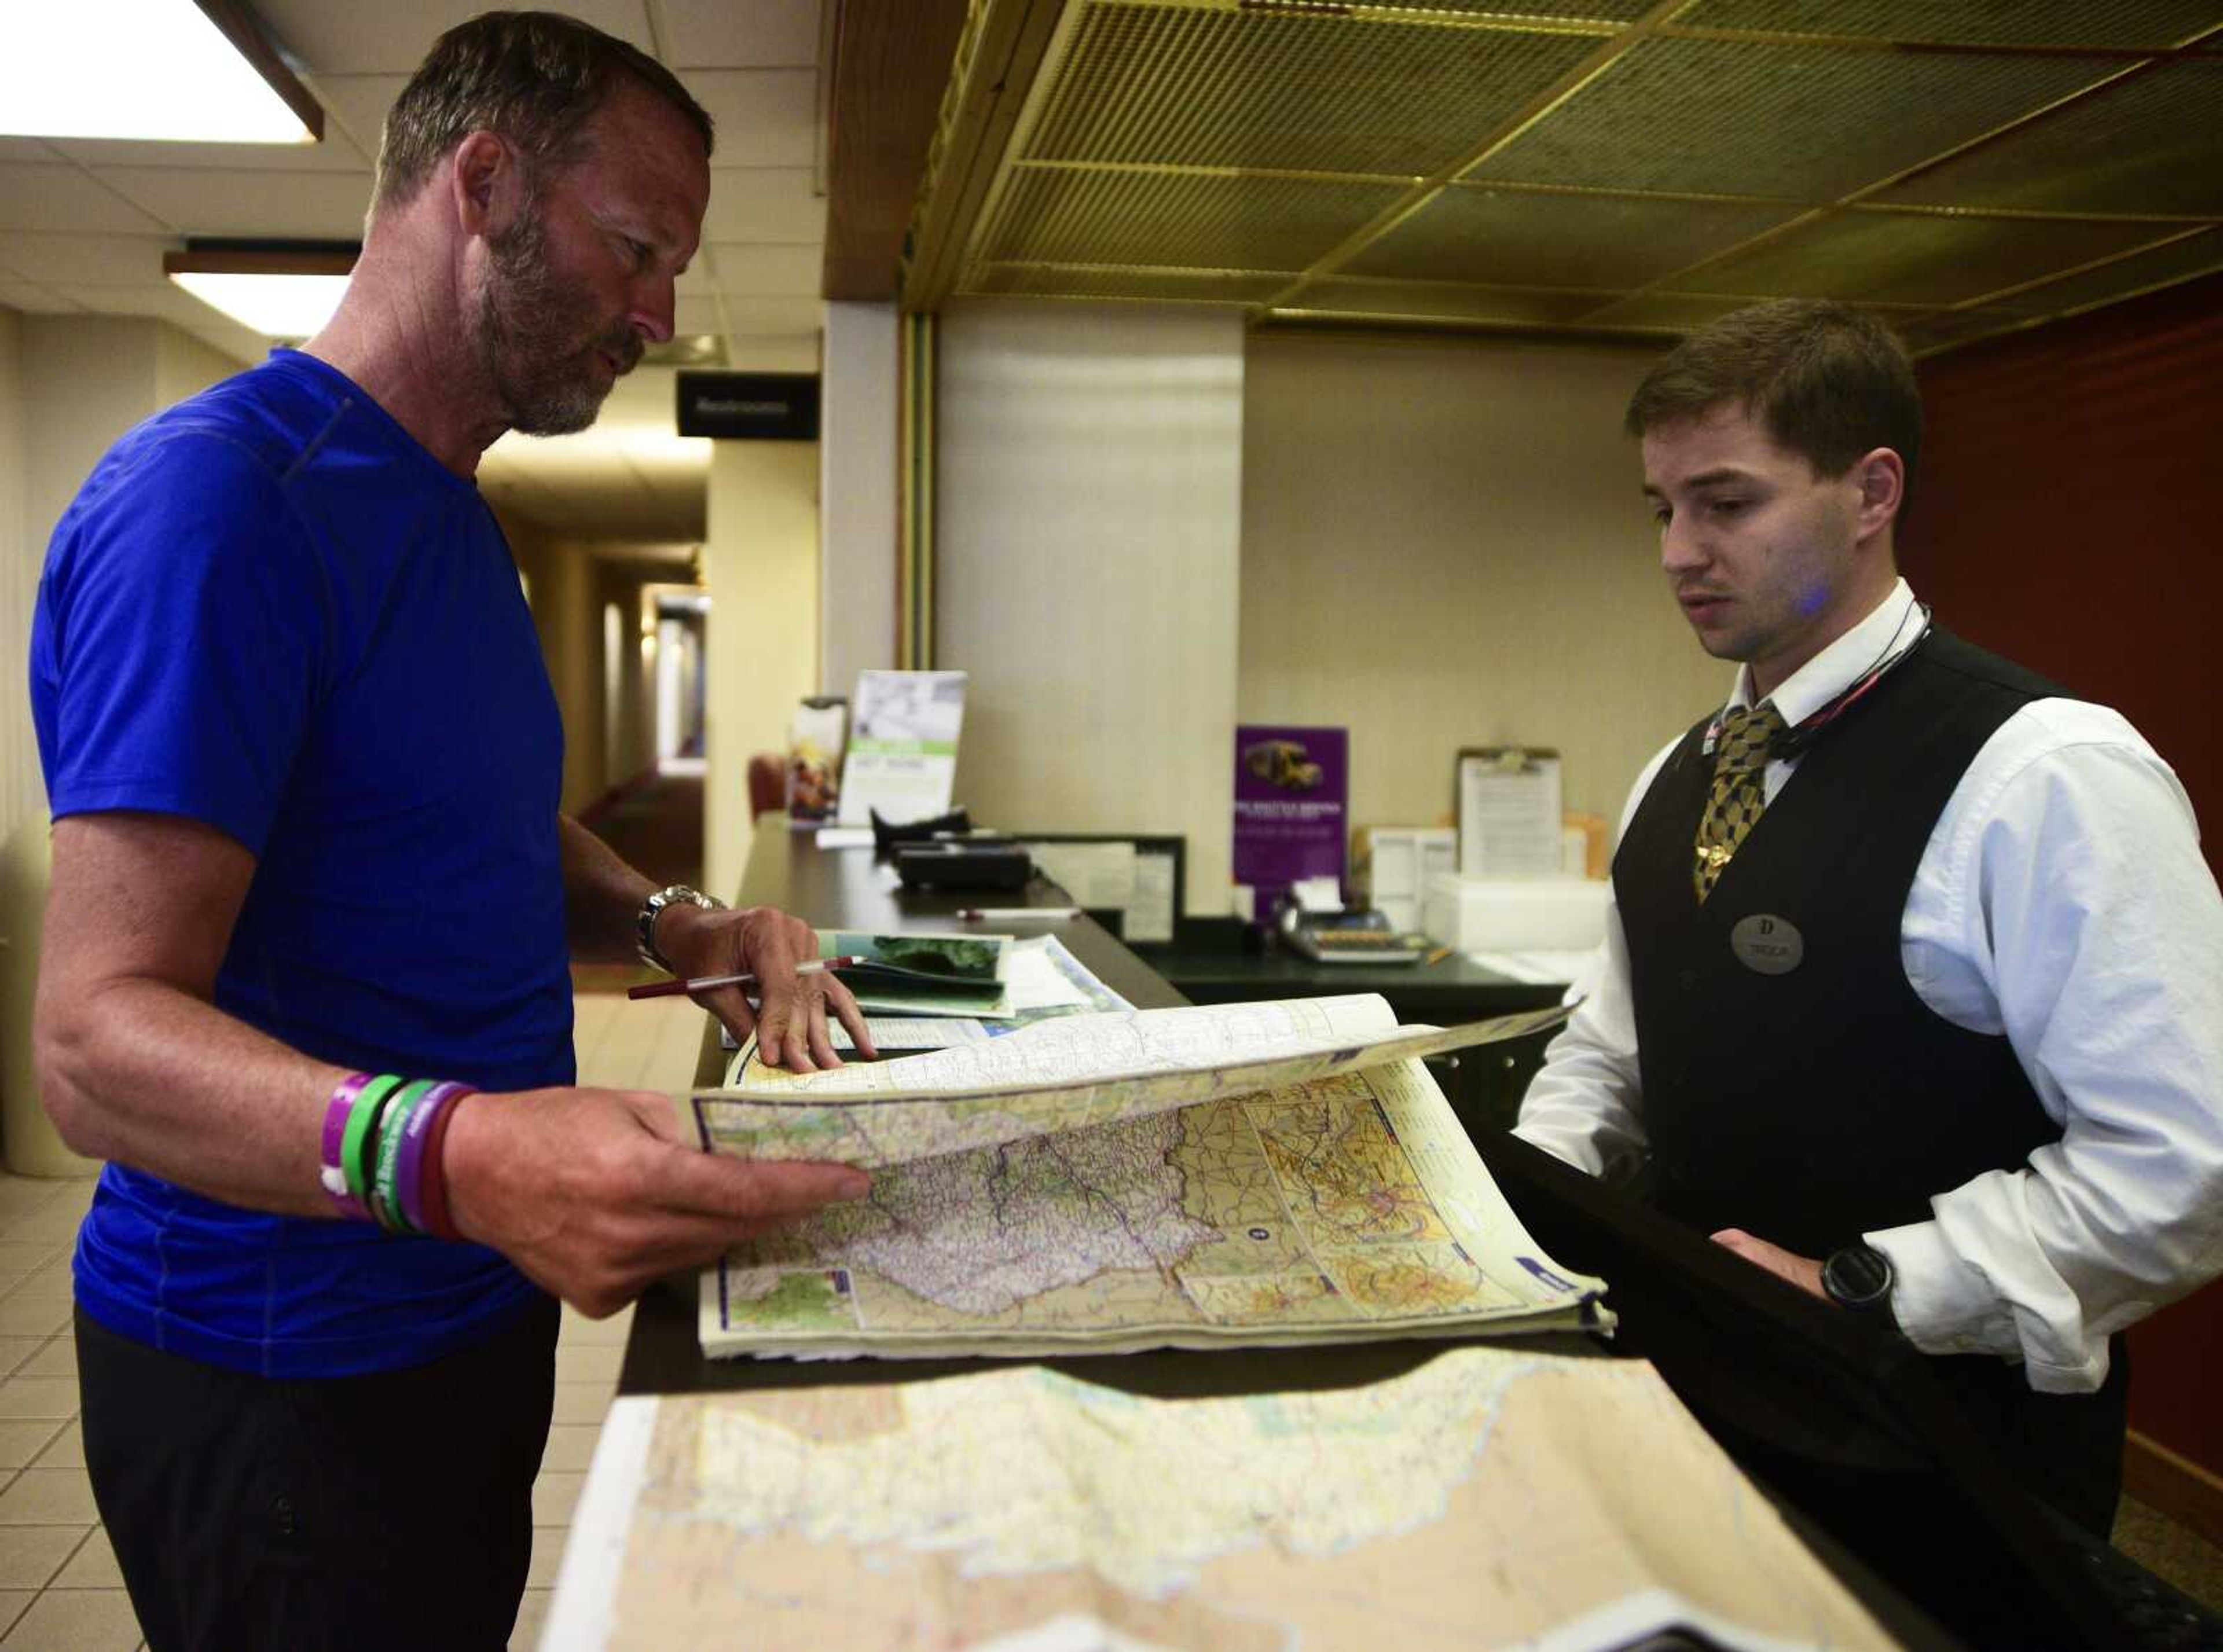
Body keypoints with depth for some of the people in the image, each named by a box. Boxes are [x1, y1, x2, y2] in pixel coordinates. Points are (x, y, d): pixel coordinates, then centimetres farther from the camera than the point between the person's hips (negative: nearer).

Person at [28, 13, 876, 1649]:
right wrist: (452, 1156, -43)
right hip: (285, 1372, -8)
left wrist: (673, 924, -2)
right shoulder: (214, 494, -21)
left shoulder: (454, 515, 9)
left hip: (472, 1312, 9)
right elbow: (97, 1035, -26)